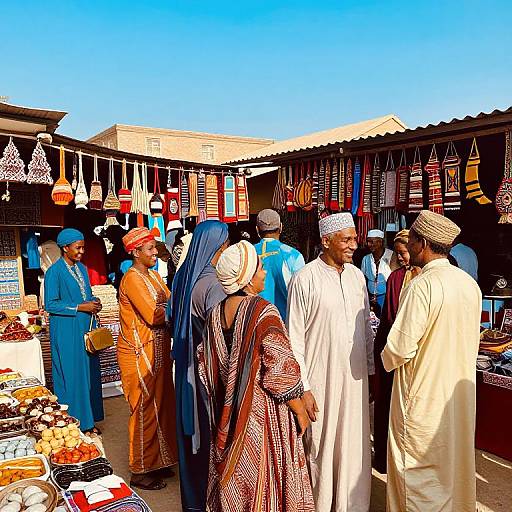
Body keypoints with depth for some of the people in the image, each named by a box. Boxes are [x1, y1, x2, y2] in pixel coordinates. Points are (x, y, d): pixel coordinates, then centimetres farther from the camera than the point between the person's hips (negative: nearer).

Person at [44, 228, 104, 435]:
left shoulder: (81, 268, 12)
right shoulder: (54, 272, -10)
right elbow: (50, 305, -14)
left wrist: (94, 302, -1)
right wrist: (80, 307, -18)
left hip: (86, 328, 7)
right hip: (67, 332, -7)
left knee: (89, 374, 10)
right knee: (71, 376, -1)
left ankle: (88, 421, 21)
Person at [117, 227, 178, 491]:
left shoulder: (154, 276, 12)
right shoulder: (132, 279, -16)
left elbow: (171, 303, 7)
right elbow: (153, 315, -23)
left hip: (158, 350, 9)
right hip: (139, 353, -9)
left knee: (160, 405, 16)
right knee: (145, 409, 2)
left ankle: (156, 462, 32)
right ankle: (140, 471, 19)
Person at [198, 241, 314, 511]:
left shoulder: (215, 313, -1)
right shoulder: (263, 311, -20)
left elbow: (206, 365, 7)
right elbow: (280, 370, -20)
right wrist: (300, 411, -8)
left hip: (228, 411, 6)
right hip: (263, 409, -6)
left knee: (234, 481, 21)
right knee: (264, 478, 11)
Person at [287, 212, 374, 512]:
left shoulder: (357, 275, 5)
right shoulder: (306, 279, -11)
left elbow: (367, 327, 14)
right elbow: (295, 338, -9)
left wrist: (371, 369, 14)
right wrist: (302, 388, -11)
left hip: (355, 378, 5)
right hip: (320, 382, -5)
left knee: (355, 446, 14)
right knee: (321, 447, 8)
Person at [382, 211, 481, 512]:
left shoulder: (422, 286, -23)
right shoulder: (471, 284, 1)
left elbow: (401, 348, -23)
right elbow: (471, 342, 11)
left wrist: (387, 359, -2)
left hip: (424, 396, -7)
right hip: (461, 394, 8)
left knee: (419, 475, 9)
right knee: (456, 464, 23)